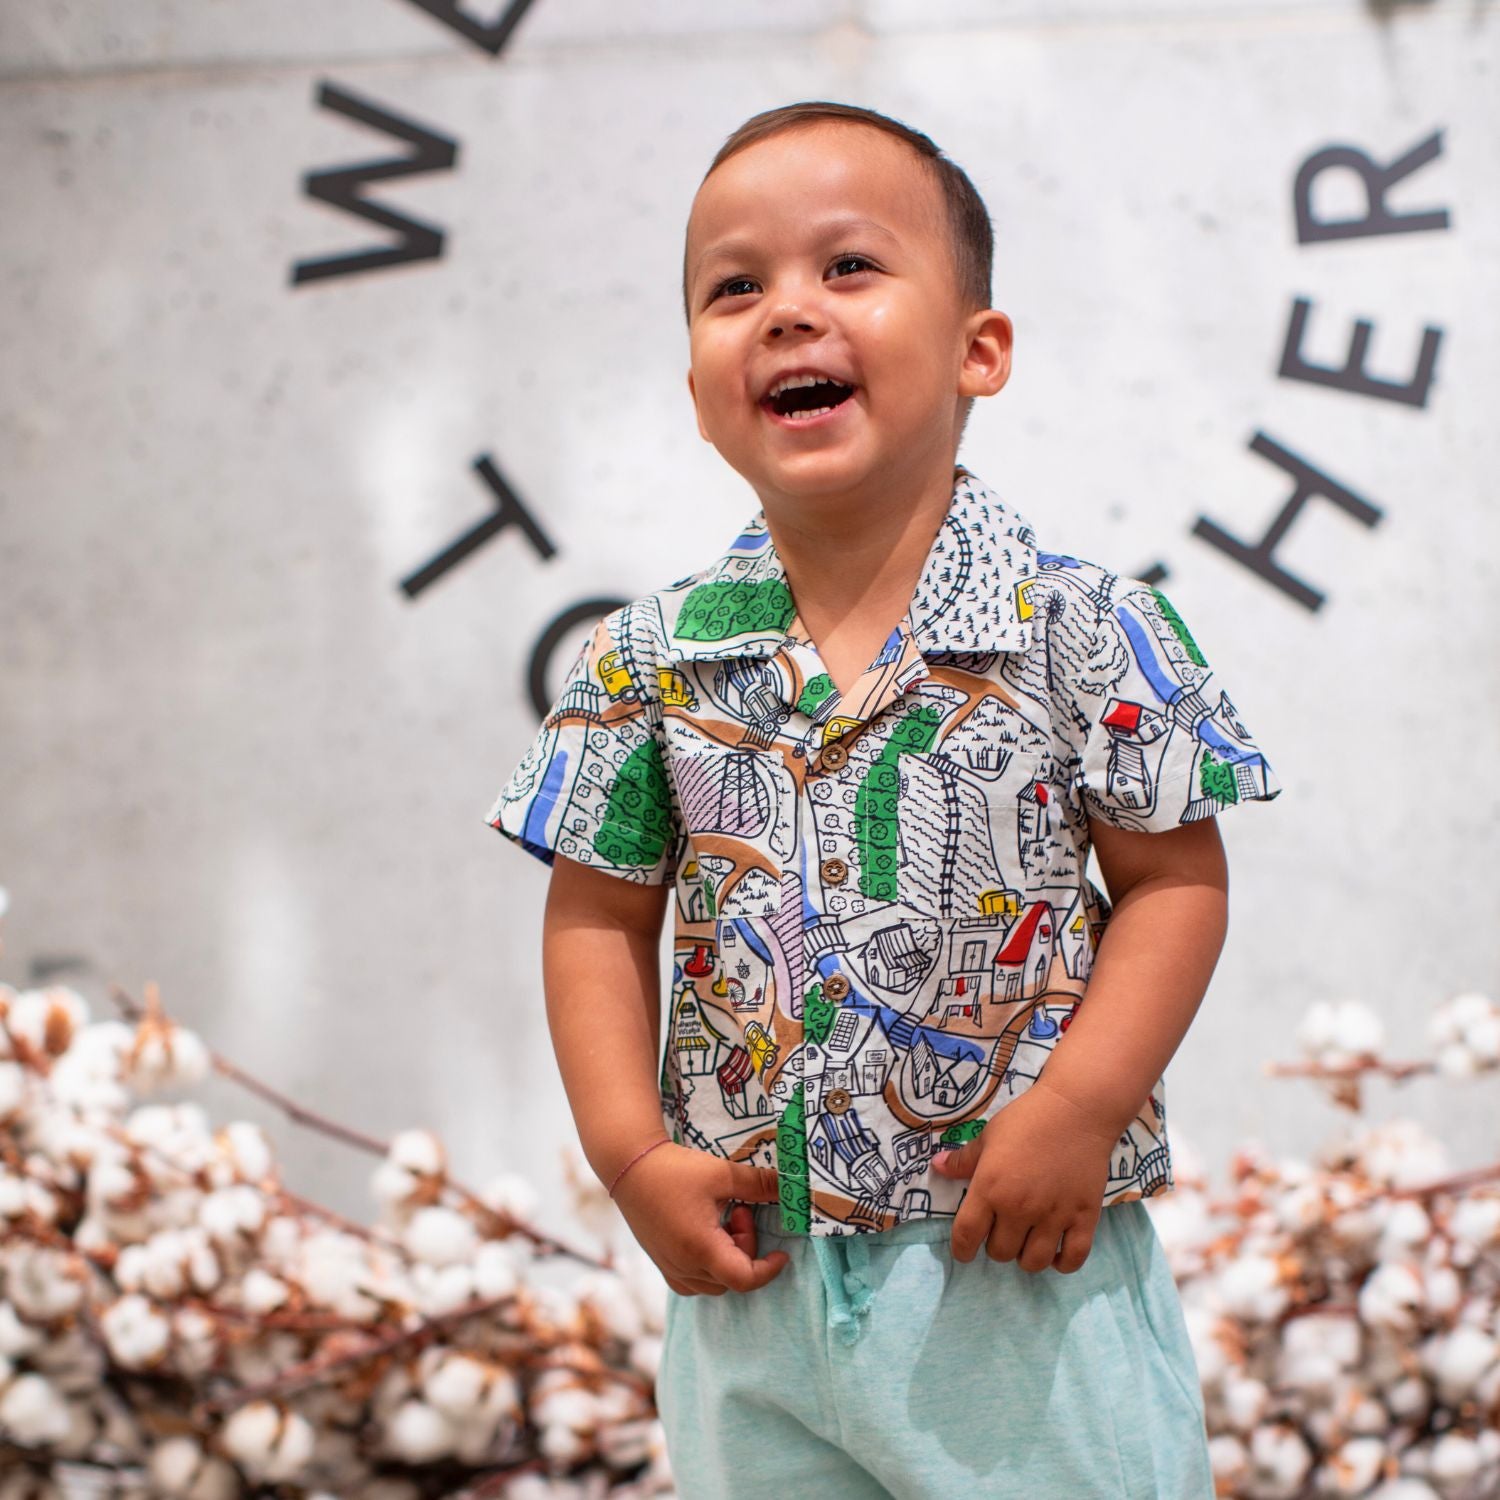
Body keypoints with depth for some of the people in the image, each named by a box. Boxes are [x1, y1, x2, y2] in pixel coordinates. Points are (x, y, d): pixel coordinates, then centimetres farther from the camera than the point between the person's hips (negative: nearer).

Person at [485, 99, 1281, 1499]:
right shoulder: (652, 655, -1)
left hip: (1032, 1277, -2)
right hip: (750, 1279, 2)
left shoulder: (1080, 625, -8)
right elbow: (601, 916, 4)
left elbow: (1174, 878, -5)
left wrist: (1082, 1106, -16)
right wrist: (632, 1156, -5)